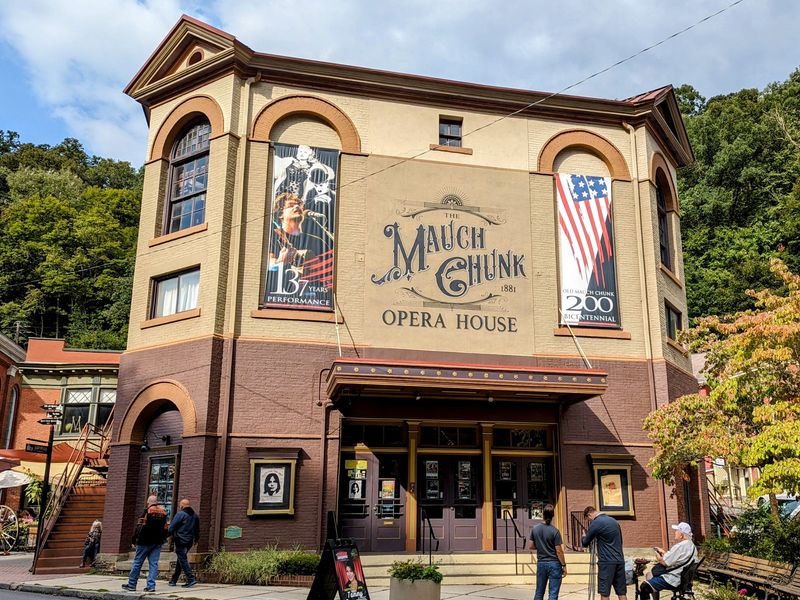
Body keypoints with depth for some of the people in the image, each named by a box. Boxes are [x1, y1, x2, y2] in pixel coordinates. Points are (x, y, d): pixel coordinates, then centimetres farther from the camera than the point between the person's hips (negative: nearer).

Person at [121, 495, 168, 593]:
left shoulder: (147, 511, -6)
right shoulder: (164, 513, 11)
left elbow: (140, 526, -10)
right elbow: (165, 529, 14)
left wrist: (134, 540, -5)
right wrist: (162, 539, 20)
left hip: (145, 541, -5)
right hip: (158, 542, 5)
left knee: (137, 562, 4)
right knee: (153, 564, 3)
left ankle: (131, 584, 9)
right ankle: (151, 585, -3)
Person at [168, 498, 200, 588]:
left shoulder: (180, 514, -10)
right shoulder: (195, 516, 12)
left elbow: (171, 528, -10)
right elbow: (197, 530, 21)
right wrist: (196, 539, 32)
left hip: (180, 541, -7)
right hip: (189, 542, 7)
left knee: (182, 560, -6)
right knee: (180, 560, 16)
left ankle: (191, 578, -15)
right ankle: (174, 580, 21)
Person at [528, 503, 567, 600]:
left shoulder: (535, 529, 0)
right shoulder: (555, 531, -13)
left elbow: (531, 546, 6)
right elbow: (559, 551, -12)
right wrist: (564, 565, -2)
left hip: (541, 564, 4)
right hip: (554, 564, -4)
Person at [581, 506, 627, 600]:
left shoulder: (596, 523, -8)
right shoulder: (614, 521, 15)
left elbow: (585, 544, 0)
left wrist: (584, 536, 21)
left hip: (606, 562, -7)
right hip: (620, 561, 7)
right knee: (622, 592, 7)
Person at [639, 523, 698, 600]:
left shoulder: (680, 546, -23)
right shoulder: (692, 546, 8)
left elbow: (665, 562, -20)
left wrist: (658, 557, 0)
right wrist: (664, 553, 12)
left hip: (672, 580, -11)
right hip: (683, 578, 11)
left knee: (644, 587, -11)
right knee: (652, 579, 27)